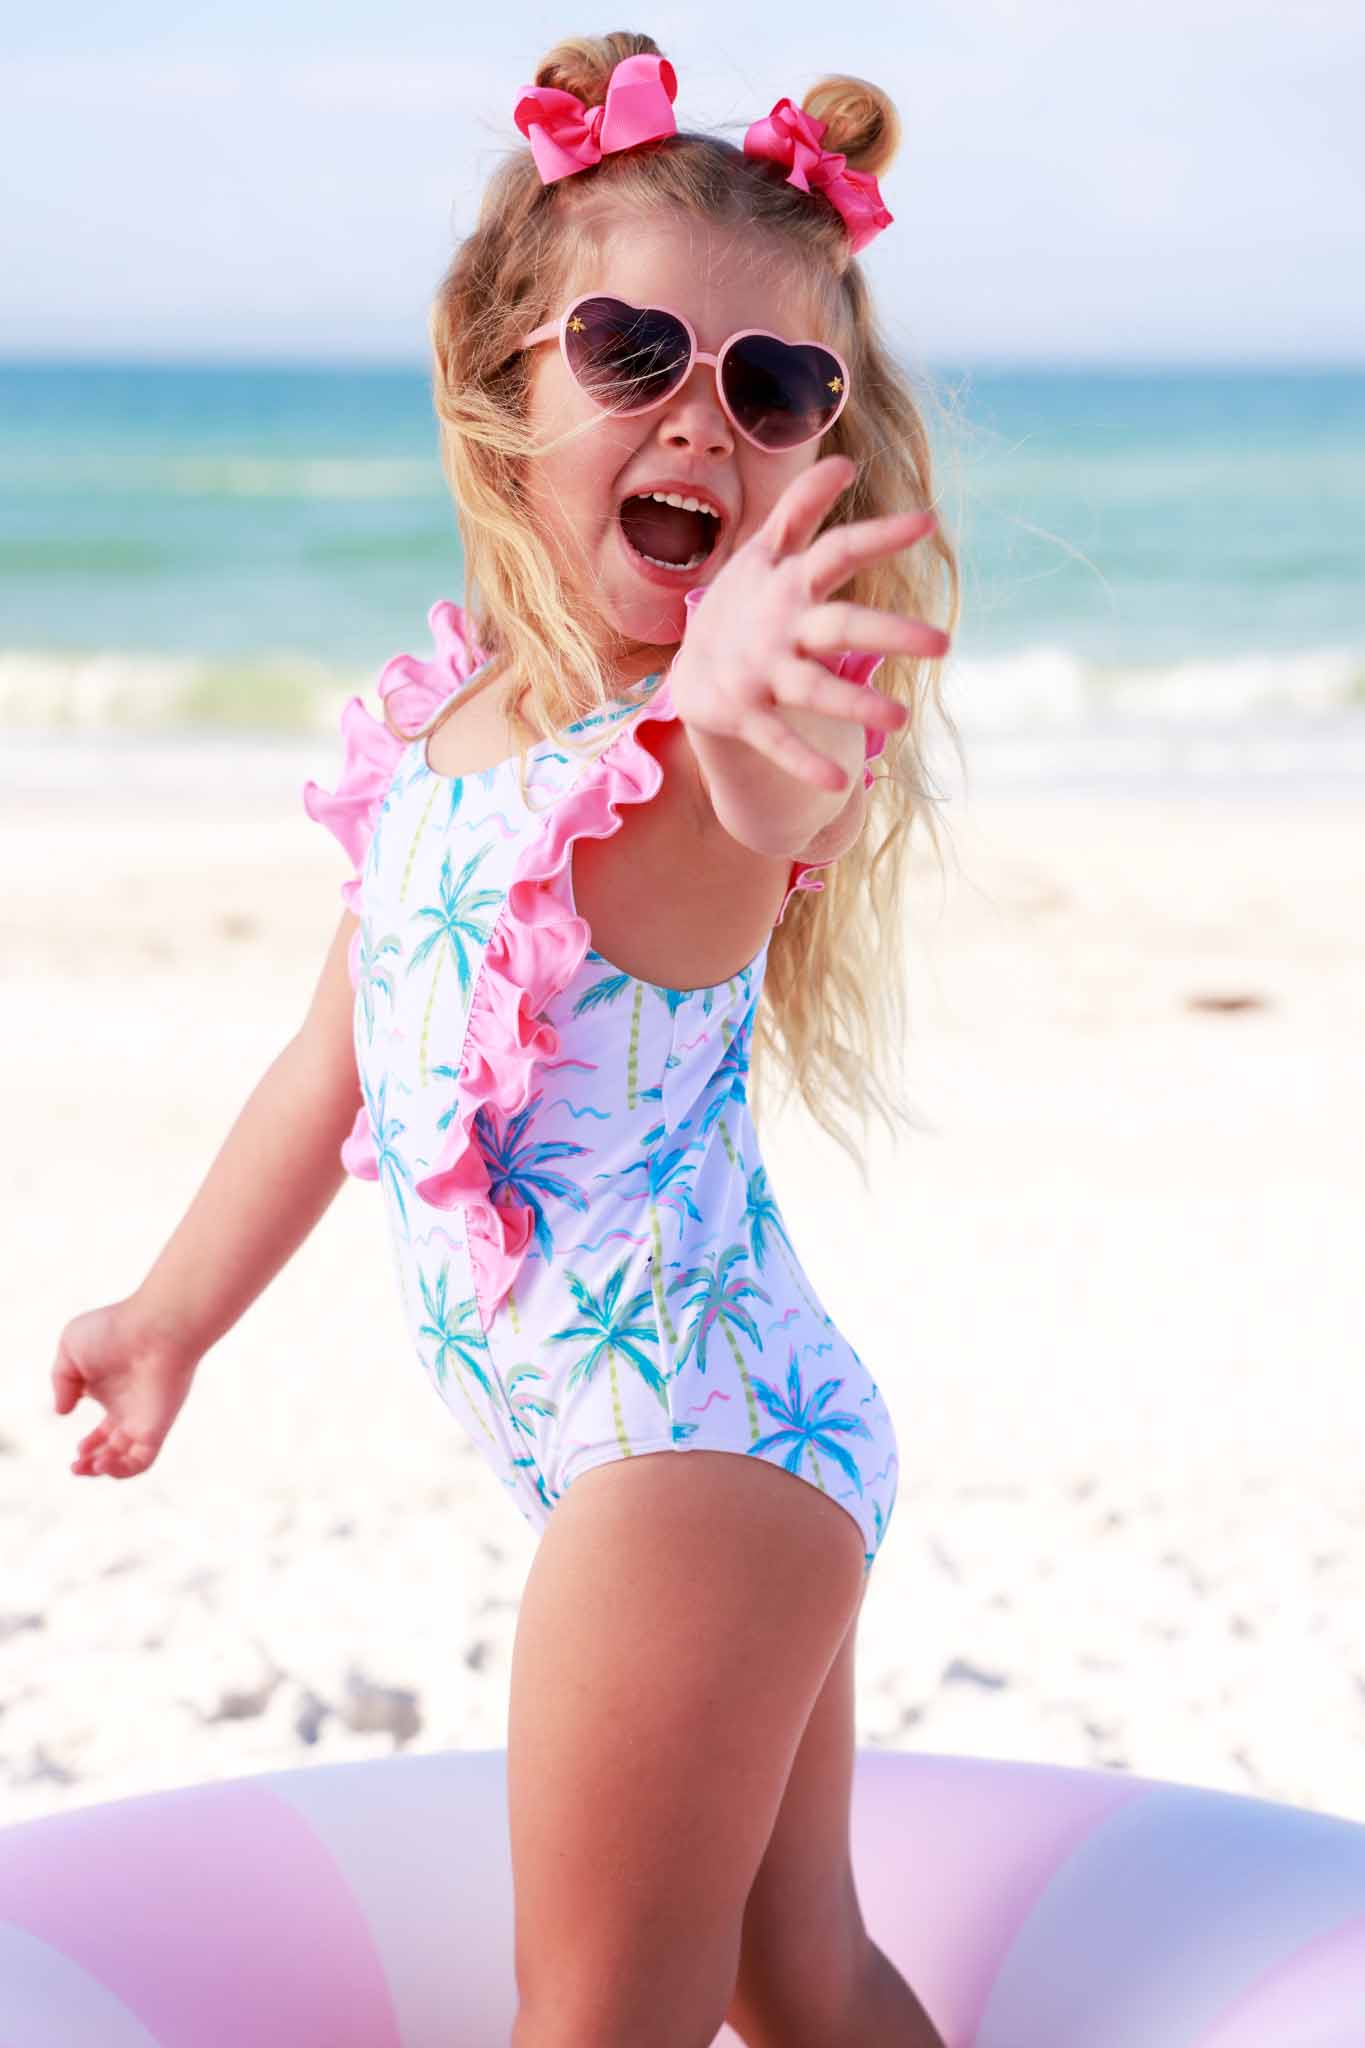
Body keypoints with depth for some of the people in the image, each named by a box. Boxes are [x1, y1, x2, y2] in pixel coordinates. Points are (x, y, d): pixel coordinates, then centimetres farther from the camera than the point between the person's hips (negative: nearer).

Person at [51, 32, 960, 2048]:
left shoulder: (723, 739, -18)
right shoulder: (437, 720, 5)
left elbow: (766, 790, -45)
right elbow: (342, 1057, 17)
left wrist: (745, 705, -68)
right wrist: (174, 1315, 27)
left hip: (698, 1447, -8)